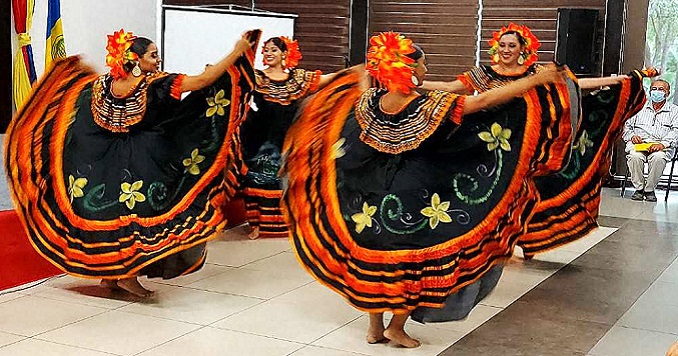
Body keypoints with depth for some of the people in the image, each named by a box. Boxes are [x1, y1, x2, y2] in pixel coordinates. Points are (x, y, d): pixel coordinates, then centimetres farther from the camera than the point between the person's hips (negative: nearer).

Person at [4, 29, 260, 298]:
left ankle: (108, 273, 23)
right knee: (138, 214, 3)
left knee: (108, 213, 14)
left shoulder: (104, 82, 1)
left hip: (103, 161, 7)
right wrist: (237, 54, -12)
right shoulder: (155, 83, -15)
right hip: (141, 162, -6)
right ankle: (129, 275, 5)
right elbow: (202, 80, -18)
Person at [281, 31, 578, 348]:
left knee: (373, 259, 16)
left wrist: (363, 73, 46)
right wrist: (538, 80, -13)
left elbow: (361, 82, 21)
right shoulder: (430, 107, -19)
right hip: (416, 198, -5)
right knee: (416, 262, 12)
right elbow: (485, 100, -19)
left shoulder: (369, 101, -5)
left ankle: (375, 327, 26)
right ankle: (396, 327, 20)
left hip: (372, 199, 5)